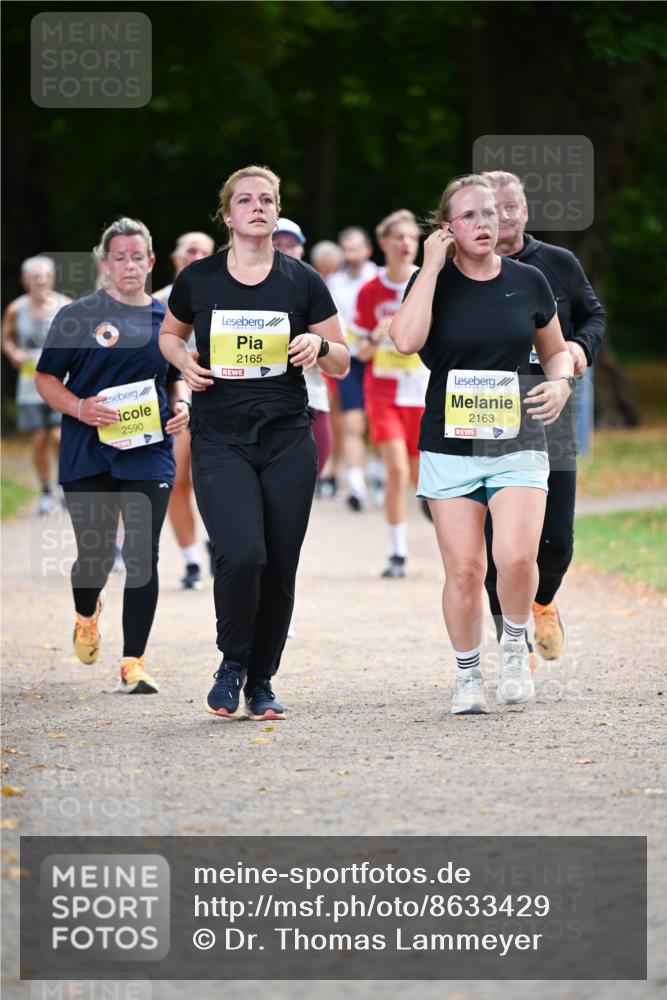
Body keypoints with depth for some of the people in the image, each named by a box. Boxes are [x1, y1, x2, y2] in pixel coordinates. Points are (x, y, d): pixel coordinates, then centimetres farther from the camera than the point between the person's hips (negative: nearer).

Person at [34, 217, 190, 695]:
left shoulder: (165, 318, 9)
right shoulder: (78, 316, -1)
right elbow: (46, 378, 0)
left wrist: (181, 406, 2)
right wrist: (80, 408, -17)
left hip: (149, 454, 2)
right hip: (88, 454, -2)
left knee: (143, 557, -5)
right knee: (95, 555, 2)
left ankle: (134, 663, 2)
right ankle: (87, 613, 39)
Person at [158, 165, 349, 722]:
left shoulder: (303, 281, 3)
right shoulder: (198, 279, 3)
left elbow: (342, 363, 9)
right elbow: (169, 334, 21)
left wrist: (318, 346, -13)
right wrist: (185, 362, -1)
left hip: (287, 440, 2)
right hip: (220, 440, -2)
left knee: (280, 568, 1)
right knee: (241, 555, -19)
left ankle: (261, 681, 19)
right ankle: (232, 664, 6)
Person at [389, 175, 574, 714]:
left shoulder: (529, 282, 5)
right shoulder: (435, 282, 1)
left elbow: (556, 350, 19)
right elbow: (407, 339, -19)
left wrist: (561, 383, -3)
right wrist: (432, 266, -15)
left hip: (518, 446, 0)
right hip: (449, 447, 0)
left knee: (516, 556, -18)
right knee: (464, 569, -3)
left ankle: (515, 645, 10)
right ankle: (468, 676, 16)